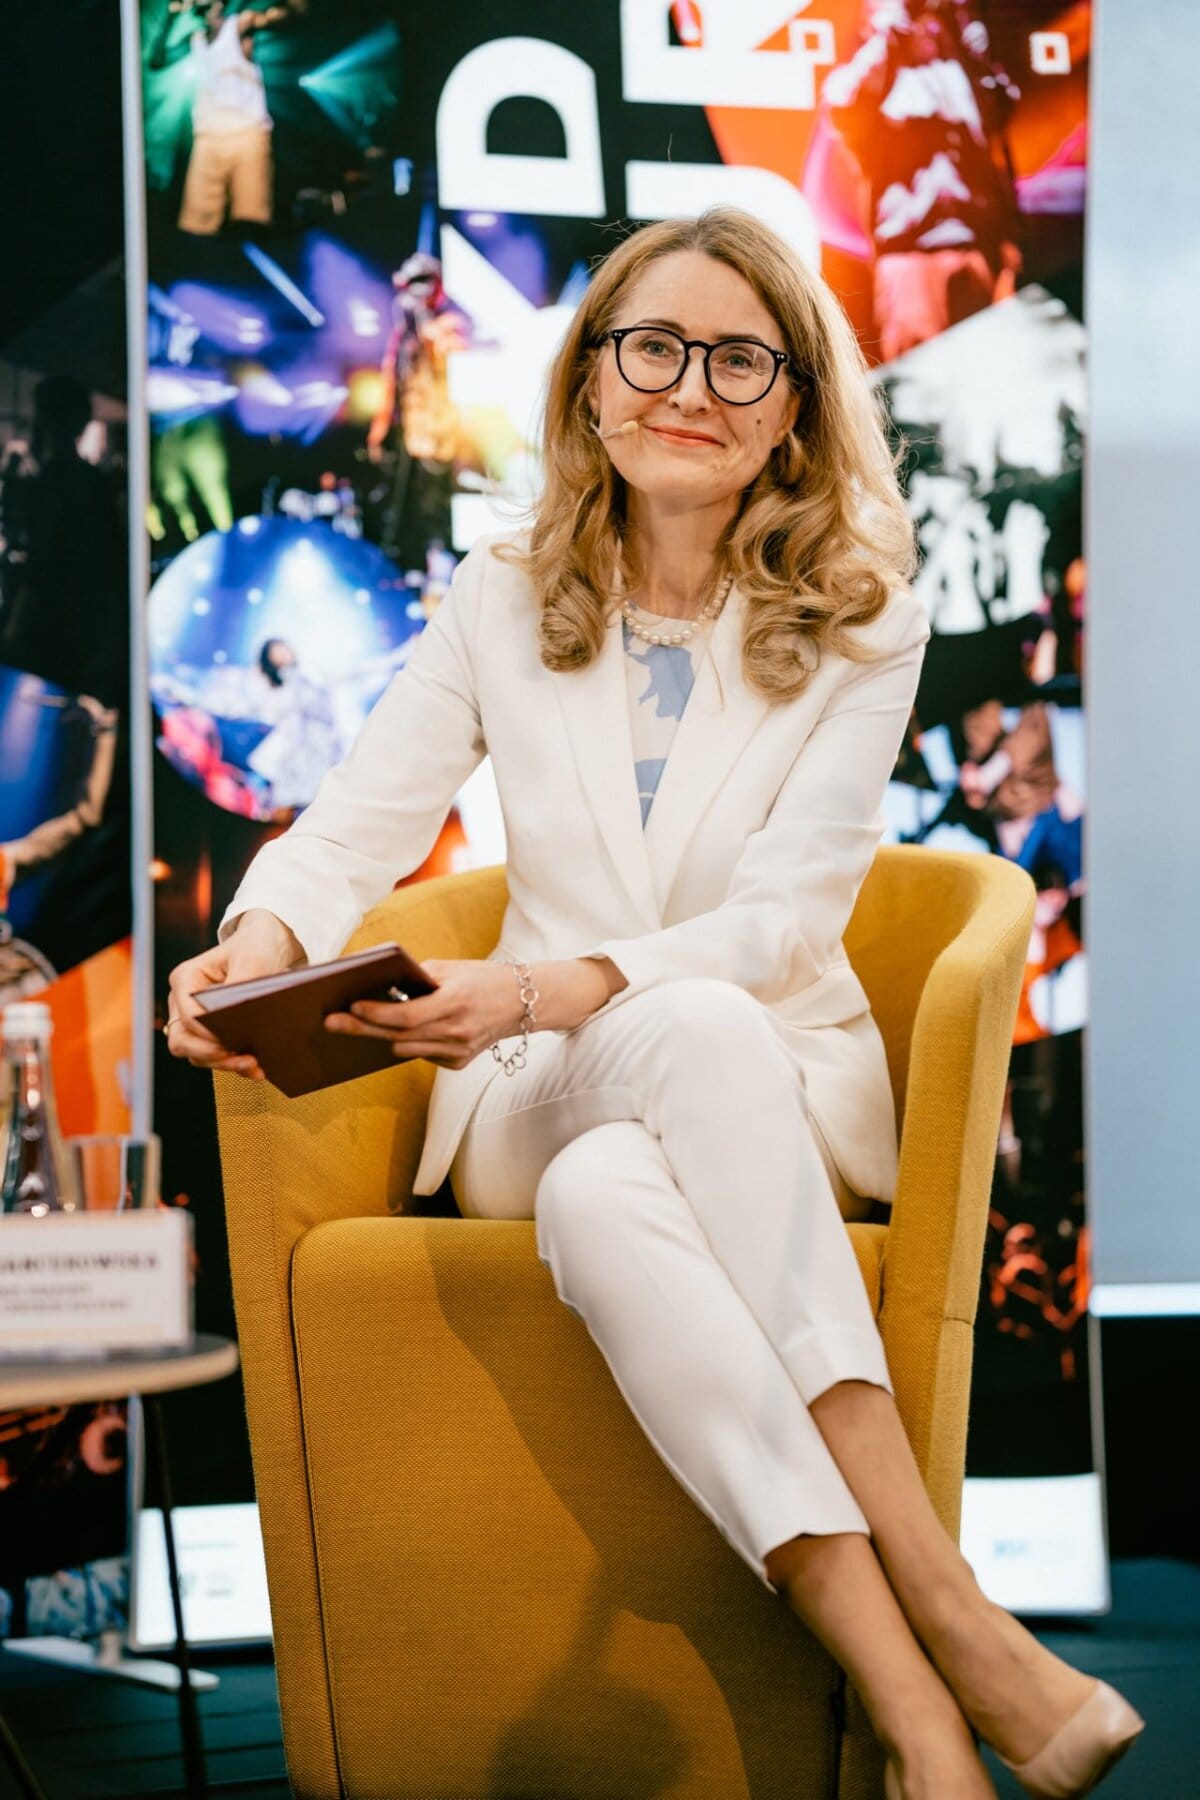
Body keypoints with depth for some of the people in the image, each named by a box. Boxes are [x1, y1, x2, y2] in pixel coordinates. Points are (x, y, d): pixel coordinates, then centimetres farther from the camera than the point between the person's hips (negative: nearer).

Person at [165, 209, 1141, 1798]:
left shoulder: (860, 626, 0)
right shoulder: (501, 604, 8)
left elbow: (788, 919, -10)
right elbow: (353, 829, 2)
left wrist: (550, 989, -28)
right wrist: (266, 936, -24)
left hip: (784, 1090, -1)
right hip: (542, 1099, 1)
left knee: (607, 1189, -38)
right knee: (695, 1030, -37)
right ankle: (939, 1619, -47)